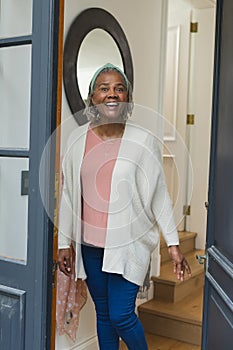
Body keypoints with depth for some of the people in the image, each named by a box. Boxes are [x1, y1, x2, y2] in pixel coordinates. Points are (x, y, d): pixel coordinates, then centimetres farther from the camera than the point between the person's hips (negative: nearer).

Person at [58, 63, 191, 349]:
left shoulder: (143, 140, -8)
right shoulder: (79, 139, 1)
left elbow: (159, 196, -4)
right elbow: (69, 194, 6)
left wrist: (173, 244, -5)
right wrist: (64, 243, 7)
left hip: (128, 243, -3)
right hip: (89, 244, 4)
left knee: (121, 316, -3)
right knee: (103, 314, 15)